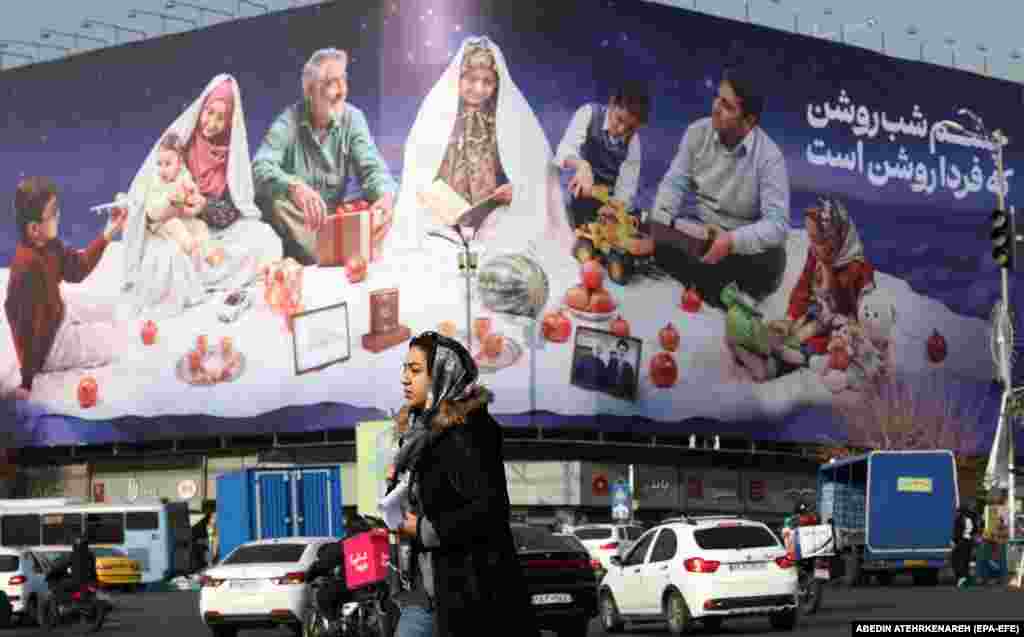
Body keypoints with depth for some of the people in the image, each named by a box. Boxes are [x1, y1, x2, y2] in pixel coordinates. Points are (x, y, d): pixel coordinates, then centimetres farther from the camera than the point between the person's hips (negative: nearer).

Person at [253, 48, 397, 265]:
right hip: (295, 217, -2)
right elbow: (261, 168, -29)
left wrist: (386, 197, -40)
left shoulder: (353, 119, -4)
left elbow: (371, 167, -14)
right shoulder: (289, 122, -14)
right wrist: (295, 187, -52)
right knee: (275, 203, -35)